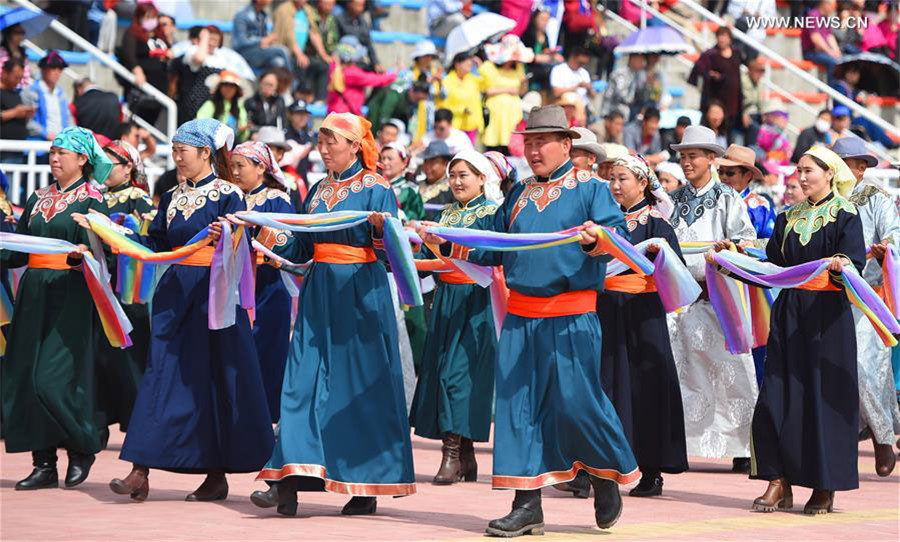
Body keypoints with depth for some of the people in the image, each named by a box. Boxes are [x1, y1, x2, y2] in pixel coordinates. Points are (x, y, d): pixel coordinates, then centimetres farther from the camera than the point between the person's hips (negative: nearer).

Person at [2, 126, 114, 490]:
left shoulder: (91, 200, -1)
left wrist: (80, 253, -30)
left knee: (53, 378, -12)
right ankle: (44, 463, 7)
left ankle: (81, 449, 9)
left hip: (70, 295, -6)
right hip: (34, 293, 6)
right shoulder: (39, 198, 16)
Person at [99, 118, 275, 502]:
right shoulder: (172, 197, 14)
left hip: (213, 293, -6)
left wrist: (225, 237, -32)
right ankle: (140, 472, -7)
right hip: (175, 293, 6)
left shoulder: (228, 194, -4)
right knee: (162, 375, -2)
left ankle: (218, 474, 8)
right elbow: (157, 244, 12)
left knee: (214, 377, -1)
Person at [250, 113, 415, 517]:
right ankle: (288, 482, -8)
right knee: (304, 380, -3)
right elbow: (301, 248, 17)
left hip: (360, 292, -6)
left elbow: (387, 248, -11)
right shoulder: (319, 191, 16)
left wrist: (380, 228, -31)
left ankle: (368, 487, 5)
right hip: (319, 291, 6)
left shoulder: (376, 188, -3)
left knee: (361, 384, -2)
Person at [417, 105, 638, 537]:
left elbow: (620, 235, -12)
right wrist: (442, 241, 11)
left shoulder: (590, 189, 1)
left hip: (570, 319, -5)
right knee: (519, 404, 0)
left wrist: (597, 237, -33)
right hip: (520, 318, 5)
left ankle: (606, 481, 18)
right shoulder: (519, 195, 17)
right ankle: (527, 505, 3)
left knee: (574, 402, -8)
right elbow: (490, 248, 21)